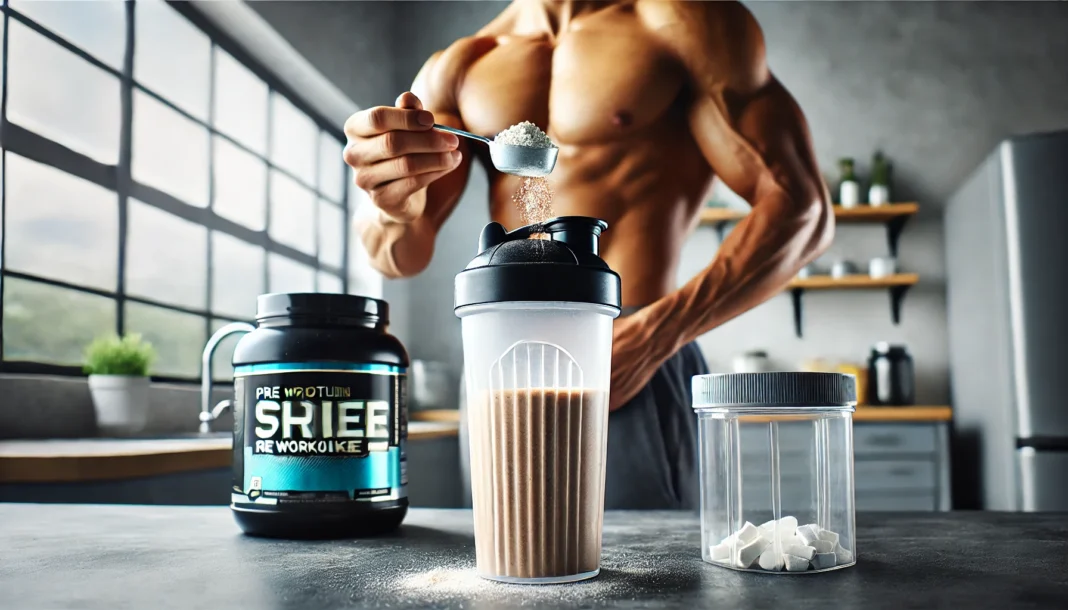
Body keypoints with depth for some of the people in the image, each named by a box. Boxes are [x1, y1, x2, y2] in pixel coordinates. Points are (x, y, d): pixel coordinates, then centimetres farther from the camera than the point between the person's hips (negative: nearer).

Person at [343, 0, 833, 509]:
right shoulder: (457, 67, 12)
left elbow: (799, 209, -8)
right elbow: (401, 256, 5)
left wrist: (651, 340, -20)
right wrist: (397, 207, -20)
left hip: (632, 385, -4)